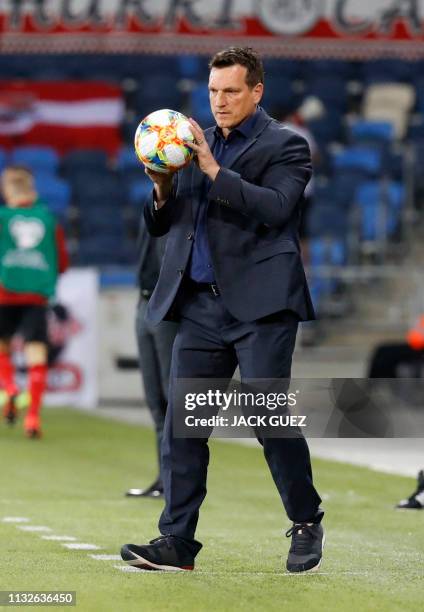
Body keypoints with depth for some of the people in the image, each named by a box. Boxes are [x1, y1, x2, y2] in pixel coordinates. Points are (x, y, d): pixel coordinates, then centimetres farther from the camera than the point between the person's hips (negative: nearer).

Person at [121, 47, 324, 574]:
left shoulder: (284, 146, 2)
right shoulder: (195, 144, 18)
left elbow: (276, 208, -16)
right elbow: (161, 226, 18)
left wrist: (214, 170, -18)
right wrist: (162, 192, -3)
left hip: (259, 305, -5)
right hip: (200, 306, 5)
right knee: (181, 422, -1)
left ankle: (306, 524, 11)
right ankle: (176, 541, 1)